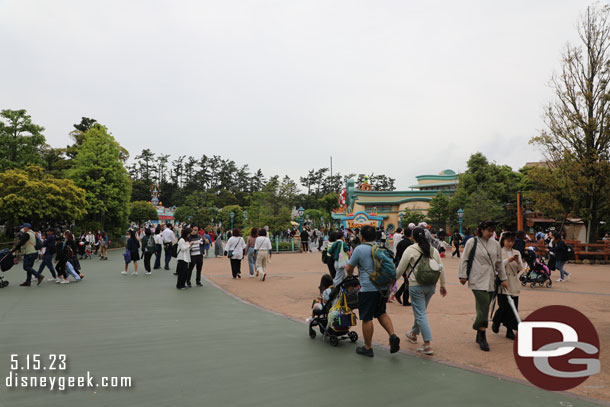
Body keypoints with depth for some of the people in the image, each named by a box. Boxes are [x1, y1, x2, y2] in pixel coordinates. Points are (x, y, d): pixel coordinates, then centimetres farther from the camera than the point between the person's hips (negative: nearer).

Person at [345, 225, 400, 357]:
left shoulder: (359, 249, -9)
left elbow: (349, 269, -2)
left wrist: (350, 276, 20)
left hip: (368, 288, -7)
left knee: (367, 318, 4)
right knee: (381, 313, 24)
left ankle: (367, 348, 14)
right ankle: (393, 335, 7)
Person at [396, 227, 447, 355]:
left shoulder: (410, 250, -10)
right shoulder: (433, 250, 5)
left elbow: (400, 270, -7)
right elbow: (441, 269, 9)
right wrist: (443, 285, 19)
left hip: (416, 286, -6)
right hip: (431, 285, 6)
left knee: (420, 314, -1)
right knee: (420, 311, 23)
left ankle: (428, 346, -5)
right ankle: (413, 334, 42)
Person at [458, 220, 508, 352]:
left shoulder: (495, 244, 11)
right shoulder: (472, 242, -3)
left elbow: (499, 262, 19)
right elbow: (464, 259, 0)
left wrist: (503, 279, 19)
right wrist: (463, 275, -3)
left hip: (490, 280, 5)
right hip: (478, 280, -5)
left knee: (483, 308, 7)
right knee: (483, 307, -12)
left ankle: (480, 336, 20)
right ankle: (482, 337, -2)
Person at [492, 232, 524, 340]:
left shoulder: (516, 253, 11)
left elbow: (521, 269, 6)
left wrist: (518, 262, -14)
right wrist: (508, 260, -20)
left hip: (514, 284, 4)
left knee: (513, 308, 1)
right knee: (503, 306, -8)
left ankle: (510, 330, 13)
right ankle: (495, 323, 20)